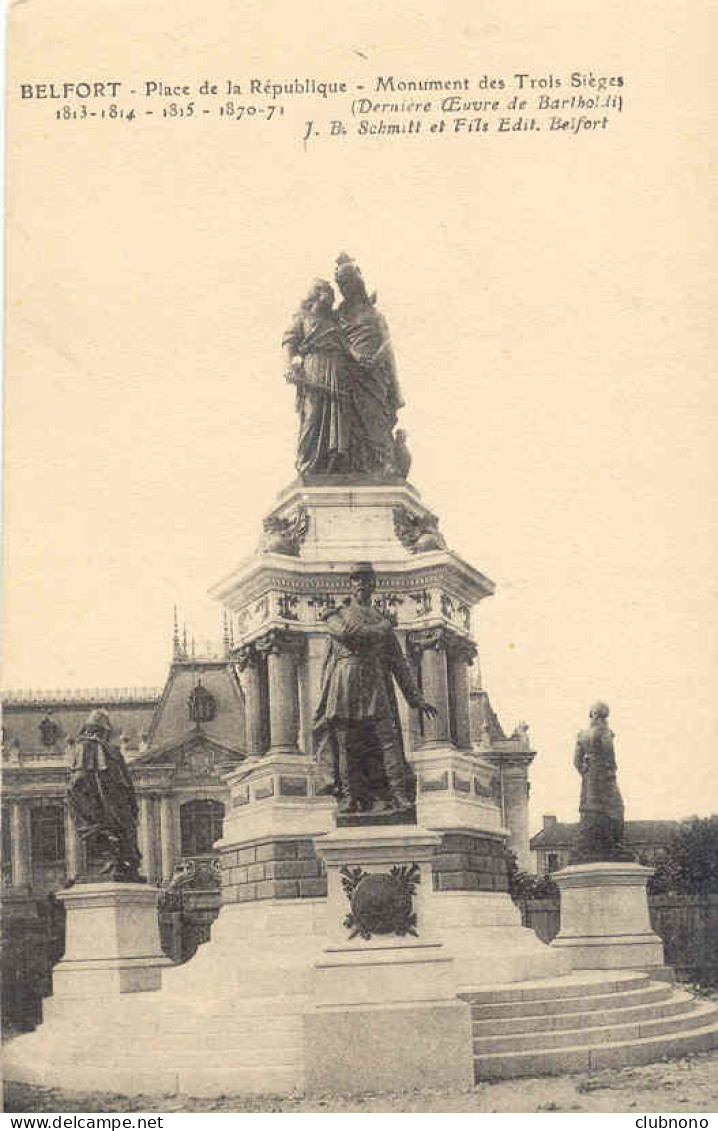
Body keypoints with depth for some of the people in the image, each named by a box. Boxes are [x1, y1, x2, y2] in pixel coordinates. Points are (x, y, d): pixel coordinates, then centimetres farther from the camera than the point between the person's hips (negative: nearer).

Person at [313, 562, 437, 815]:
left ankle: (398, 794, -18)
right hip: (344, 683, -1)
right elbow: (347, 632, -8)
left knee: (387, 737, -11)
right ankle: (349, 796, -6)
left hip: (375, 685, 1)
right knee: (345, 742, -7)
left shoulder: (382, 621, 21)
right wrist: (380, 630, 5)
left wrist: (416, 698, 13)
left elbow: (399, 664, 19)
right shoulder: (336, 615, 16)